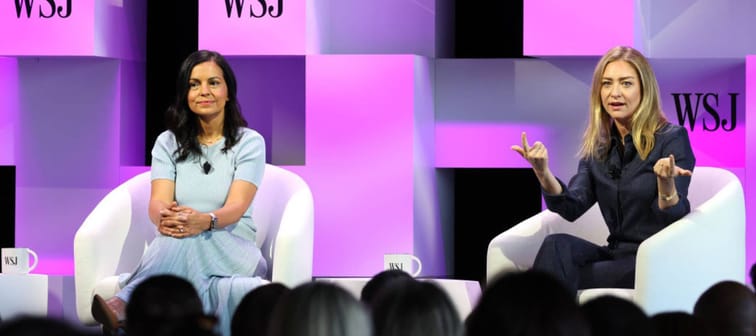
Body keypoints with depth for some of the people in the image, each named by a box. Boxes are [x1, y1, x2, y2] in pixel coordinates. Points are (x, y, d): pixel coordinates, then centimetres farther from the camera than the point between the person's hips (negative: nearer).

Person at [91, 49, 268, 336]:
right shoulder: (168, 143, 12)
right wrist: (163, 217, -33)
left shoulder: (250, 142, 4)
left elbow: (236, 206, -12)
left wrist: (205, 221, -37)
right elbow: (158, 202, -5)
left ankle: (125, 304, -57)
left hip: (233, 249, -2)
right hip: (174, 251, 2)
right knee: (177, 229, -37)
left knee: (186, 238, -38)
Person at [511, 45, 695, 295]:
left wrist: (666, 182, -34)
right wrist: (543, 173, -17)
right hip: (617, 254, 5)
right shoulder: (597, 146, 12)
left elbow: (675, 219, -13)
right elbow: (572, 208, 0)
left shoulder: (672, 138, -5)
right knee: (558, 245, -27)